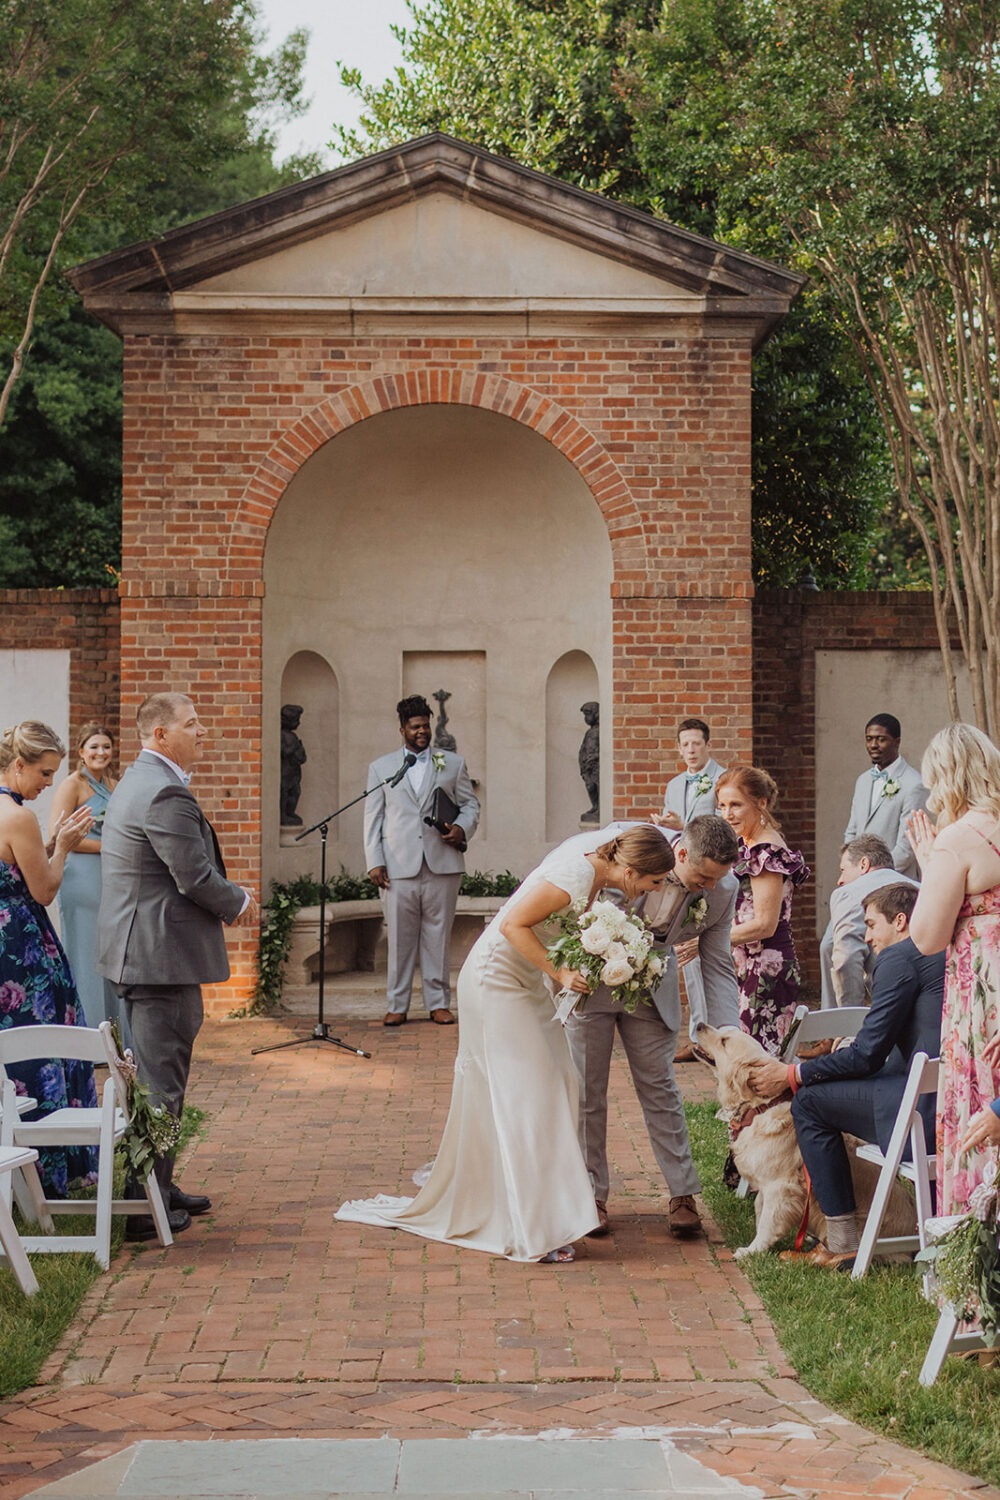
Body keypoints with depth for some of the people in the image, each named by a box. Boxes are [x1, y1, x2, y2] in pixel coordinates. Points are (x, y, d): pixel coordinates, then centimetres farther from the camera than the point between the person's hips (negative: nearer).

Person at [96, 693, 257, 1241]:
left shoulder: (138, 781, 15)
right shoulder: (166, 793, -20)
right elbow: (196, 877, -20)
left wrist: (230, 899, 12)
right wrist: (240, 903, -2)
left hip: (141, 948, 11)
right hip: (162, 954, -11)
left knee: (155, 1074, 19)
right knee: (159, 1081, -5)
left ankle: (157, 1188, 29)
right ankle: (147, 1210, -1)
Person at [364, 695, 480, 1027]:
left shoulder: (453, 763, 13)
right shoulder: (381, 768, 12)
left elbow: (470, 804, 15)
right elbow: (373, 818, 9)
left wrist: (462, 828, -7)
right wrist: (374, 862, 0)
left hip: (442, 865, 1)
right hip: (399, 868, 0)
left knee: (439, 937, 3)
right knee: (400, 938, 0)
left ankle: (439, 1003, 11)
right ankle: (397, 1005, 7)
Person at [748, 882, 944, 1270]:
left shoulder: (899, 958, -6)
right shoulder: (944, 951, 22)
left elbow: (867, 1055, -8)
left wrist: (792, 1075, 4)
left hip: (931, 1107, -10)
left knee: (810, 1101, 0)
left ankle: (843, 1246, 4)